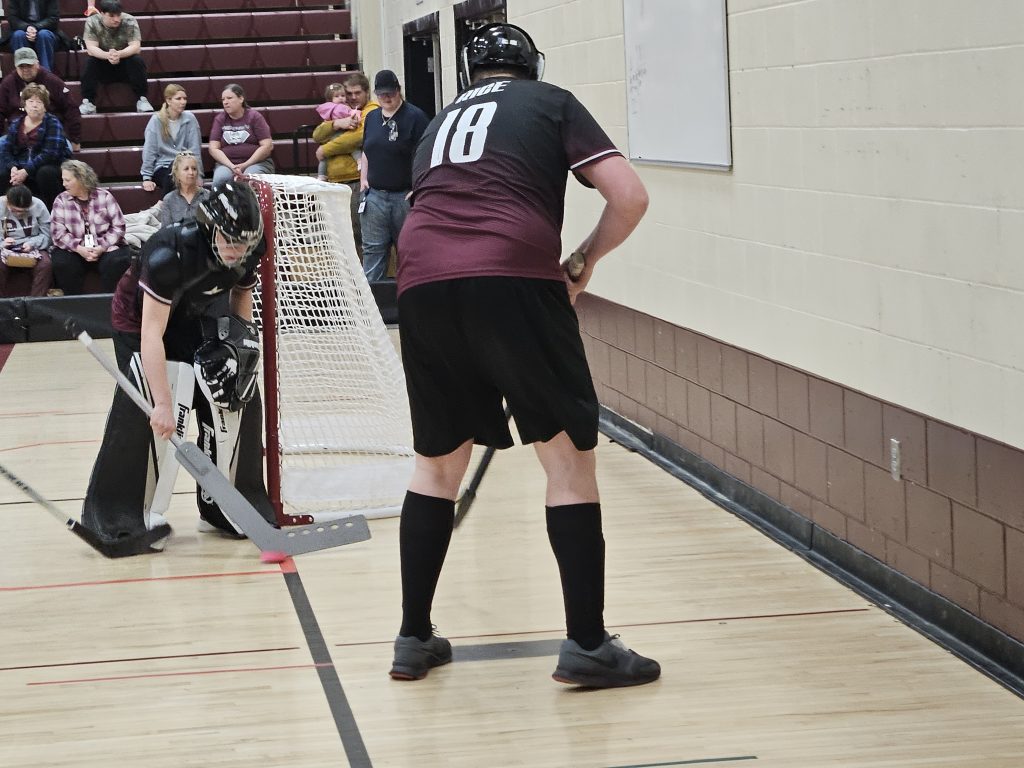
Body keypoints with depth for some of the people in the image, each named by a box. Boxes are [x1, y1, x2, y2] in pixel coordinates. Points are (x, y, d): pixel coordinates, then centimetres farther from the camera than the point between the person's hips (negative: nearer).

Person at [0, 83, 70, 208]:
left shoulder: (53, 123, -6)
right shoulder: (16, 124, 10)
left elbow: (50, 154, -18)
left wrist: (26, 171, -25)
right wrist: (13, 167, -19)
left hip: (47, 167, -4)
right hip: (20, 170, 4)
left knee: (45, 173, -37)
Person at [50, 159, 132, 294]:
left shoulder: (104, 196, 2)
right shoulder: (61, 200, 4)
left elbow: (118, 226, -2)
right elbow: (58, 232, -5)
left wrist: (101, 247, -16)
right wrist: (79, 248, -20)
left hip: (105, 248, -1)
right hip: (74, 250, 1)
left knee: (118, 261, -31)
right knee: (62, 263, -30)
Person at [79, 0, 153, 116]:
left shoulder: (129, 21, -14)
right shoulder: (92, 22, -14)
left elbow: (135, 47, -22)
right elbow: (91, 48, -22)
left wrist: (119, 54, -44)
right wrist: (107, 55, -44)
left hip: (125, 65, 0)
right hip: (102, 66, 0)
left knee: (137, 61, -29)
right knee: (89, 62, -29)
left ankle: (141, 99, -21)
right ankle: (88, 102, -25)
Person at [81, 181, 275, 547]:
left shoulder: (248, 251, -18)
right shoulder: (170, 253, -38)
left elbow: (242, 293, 6)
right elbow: (152, 333, -40)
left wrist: (241, 338, -8)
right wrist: (163, 402, -43)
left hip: (199, 318, 6)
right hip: (141, 320, -6)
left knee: (238, 399, -3)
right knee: (146, 414, -21)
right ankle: (112, 517, -11)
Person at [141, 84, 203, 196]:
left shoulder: (189, 119, 3)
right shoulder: (156, 120, -1)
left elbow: (195, 149, 1)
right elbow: (149, 151, -3)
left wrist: (197, 174, -9)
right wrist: (147, 178, -8)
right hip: (162, 168, -1)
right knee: (171, 180, -33)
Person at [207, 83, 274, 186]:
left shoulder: (254, 117, 6)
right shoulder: (219, 119, 13)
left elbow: (267, 146, -1)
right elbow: (213, 149, 5)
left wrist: (245, 165, -11)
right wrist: (231, 166, -12)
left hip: (256, 162, -2)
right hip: (227, 163, 2)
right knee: (220, 179, -33)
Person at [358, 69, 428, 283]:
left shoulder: (415, 117, -7)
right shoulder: (372, 118, 13)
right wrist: (363, 179, 11)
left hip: (405, 195, -5)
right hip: (375, 195, 5)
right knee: (372, 249, 2)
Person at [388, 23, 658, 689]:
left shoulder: (442, 121, 31)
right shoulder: (551, 102, 17)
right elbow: (630, 196, 7)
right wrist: (584, 262, 21)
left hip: (421, 284, 5)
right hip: (515, 279, -5)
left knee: (438, 463, 20)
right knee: (569, 455, 6)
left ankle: (414, 639, 25)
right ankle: (587, 646, 4)